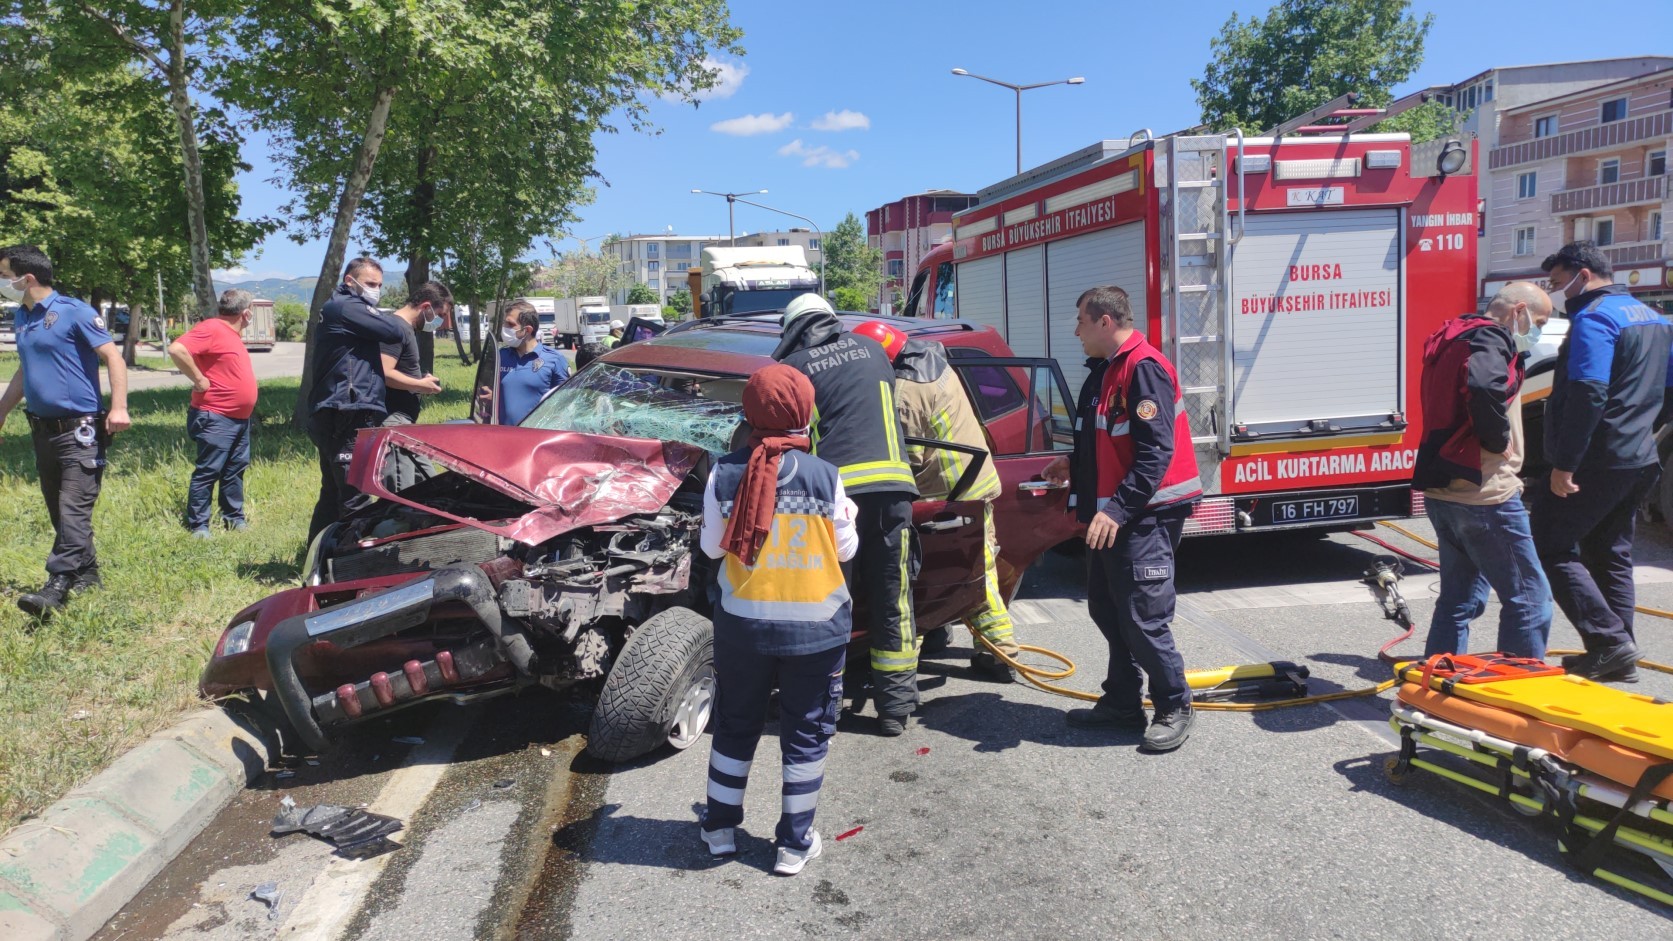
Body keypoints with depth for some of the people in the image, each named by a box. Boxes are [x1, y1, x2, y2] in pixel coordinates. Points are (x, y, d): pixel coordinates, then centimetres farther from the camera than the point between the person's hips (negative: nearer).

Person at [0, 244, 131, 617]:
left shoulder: (74, 312, -10)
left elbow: (113, 356, -15)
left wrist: (119, 407, -24)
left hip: (79, 430, -9)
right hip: (42, 430, 9)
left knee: (73, 510, -11)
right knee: (58, 510, 13)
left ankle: (58, 585, -14)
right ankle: (86, 574, 24)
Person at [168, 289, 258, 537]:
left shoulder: (232, 333, 15)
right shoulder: (212, 329, -14)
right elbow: (176, 349, -27)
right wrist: (199, 381, -21)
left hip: (240, 418, 9)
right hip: (215, 418, -9)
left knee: (235, 469, 15)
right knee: (209, 471, -5)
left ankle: (234, 519, 24)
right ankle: (197, 526, 1)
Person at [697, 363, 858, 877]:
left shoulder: (725, 473, -10)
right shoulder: (827, 477, -14)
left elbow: (711, 545, -2)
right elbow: (845, 549, -5)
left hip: (743, 623, 2)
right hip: (816, 627, -1)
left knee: (735, 725, 20)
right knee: (806, 736, 13)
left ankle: (721, 827, 32)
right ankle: (795, 843, 22)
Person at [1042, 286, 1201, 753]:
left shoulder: (1144, 368, -16)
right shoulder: (1103, 372, 15)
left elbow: (1155, 452, -23)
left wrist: (1116, 510, -27)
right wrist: (1074, 465, 16)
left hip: (1143, 518, -10)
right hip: (1109, 516, 10)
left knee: (1142, 618, -6)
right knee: (1107, 609, 15)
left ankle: (1175, 708, 10)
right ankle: (1123, 704, 27)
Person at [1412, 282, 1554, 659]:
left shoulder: (1452, 338, 18)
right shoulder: (1490, 339, -12)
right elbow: (1485, 388, -34)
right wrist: (1499, 439, -19)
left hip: (1442, 491, 10)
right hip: (1484, 494, -10)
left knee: (1458, 598, 17)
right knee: (1529, 598, 1)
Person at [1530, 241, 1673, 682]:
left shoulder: (1594, 318, -15)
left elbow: (1588, 395, -24)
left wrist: (1564, 464, -24)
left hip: (1598, 460, -10)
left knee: (1550, 548, -5)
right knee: (1611, 555, 16)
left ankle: (1609, 642, -9)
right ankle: (1620, 656, 20)